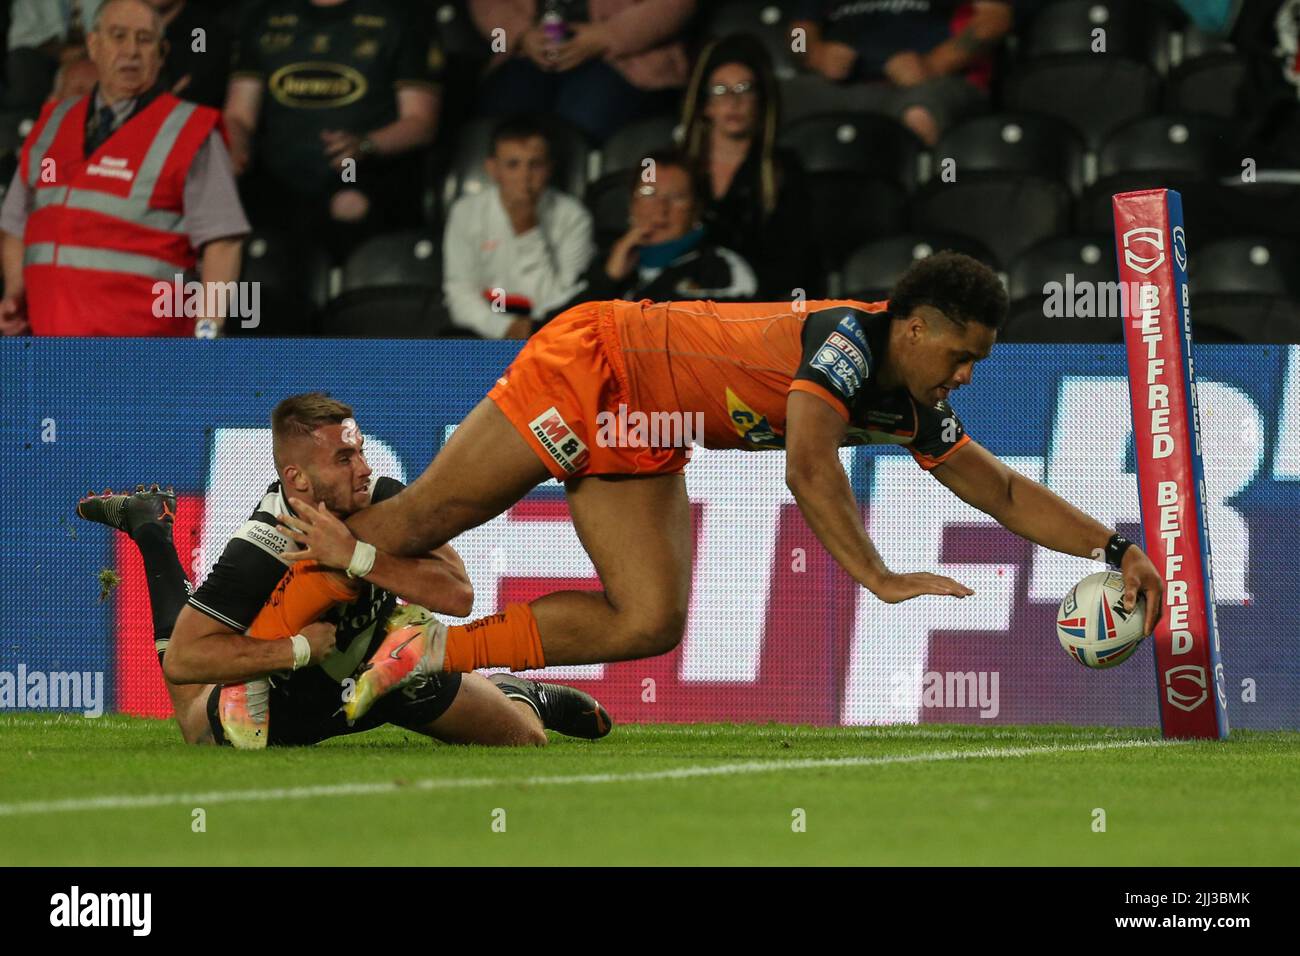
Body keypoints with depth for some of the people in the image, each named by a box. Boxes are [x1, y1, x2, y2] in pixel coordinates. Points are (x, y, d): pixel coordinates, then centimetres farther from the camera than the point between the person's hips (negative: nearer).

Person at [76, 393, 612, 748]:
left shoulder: (383, 501, -27)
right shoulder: (257, 555, -38)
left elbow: (458, 594, -34)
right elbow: (181, 660, -38)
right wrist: (300, 648, -41)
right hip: (296, 693, -2)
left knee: (525, 737, 0)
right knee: (203, 727, 26)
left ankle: (517, 694, 41)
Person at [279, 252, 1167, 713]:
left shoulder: (915, 410, -2)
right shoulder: (847, 336, -27)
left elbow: (1003, 491, 8)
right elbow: (809, 467, -40)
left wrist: (1116, 547, -2)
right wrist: (880, 578, -42)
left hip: (641, 446, 8)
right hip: (590, 366, -8)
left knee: (648, 625, -4)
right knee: (409, 528, -8)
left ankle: (430, 653, 1)